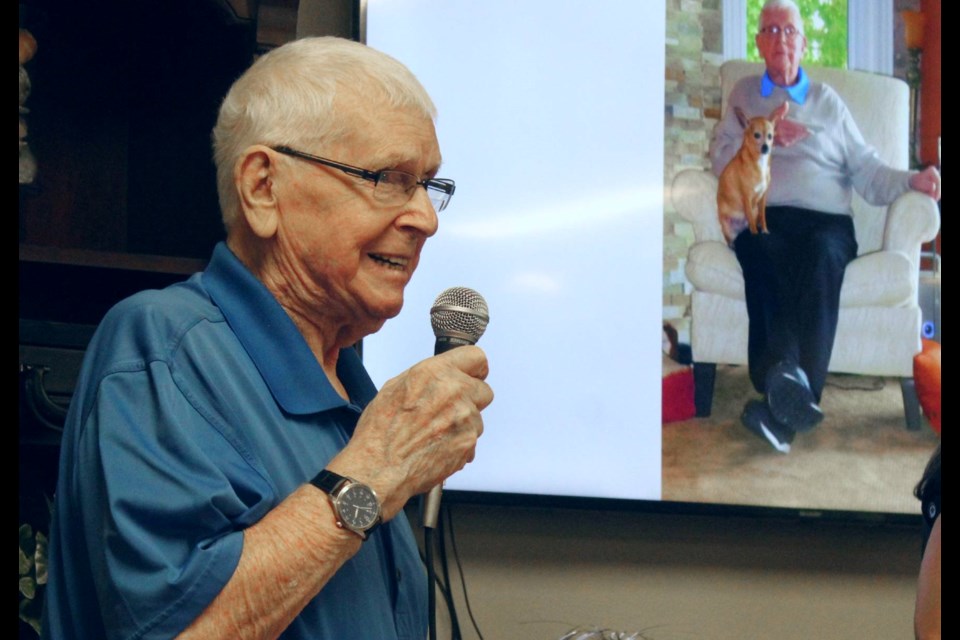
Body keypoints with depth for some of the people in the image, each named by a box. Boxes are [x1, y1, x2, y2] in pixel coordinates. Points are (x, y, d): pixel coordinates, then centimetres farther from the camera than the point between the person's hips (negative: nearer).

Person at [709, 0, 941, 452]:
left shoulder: (828, 102, 25)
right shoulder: (744, 96, 25)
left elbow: (868, 173, 18)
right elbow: (720, 159, 12)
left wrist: (912, 180, 0)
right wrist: (764, 138, -4)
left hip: (826, 221, 0)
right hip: (761, 217, 0)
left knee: (820, 253, -37)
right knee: (766, 252, -38)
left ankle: (782, 404, -51)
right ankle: (788, 379, -54)